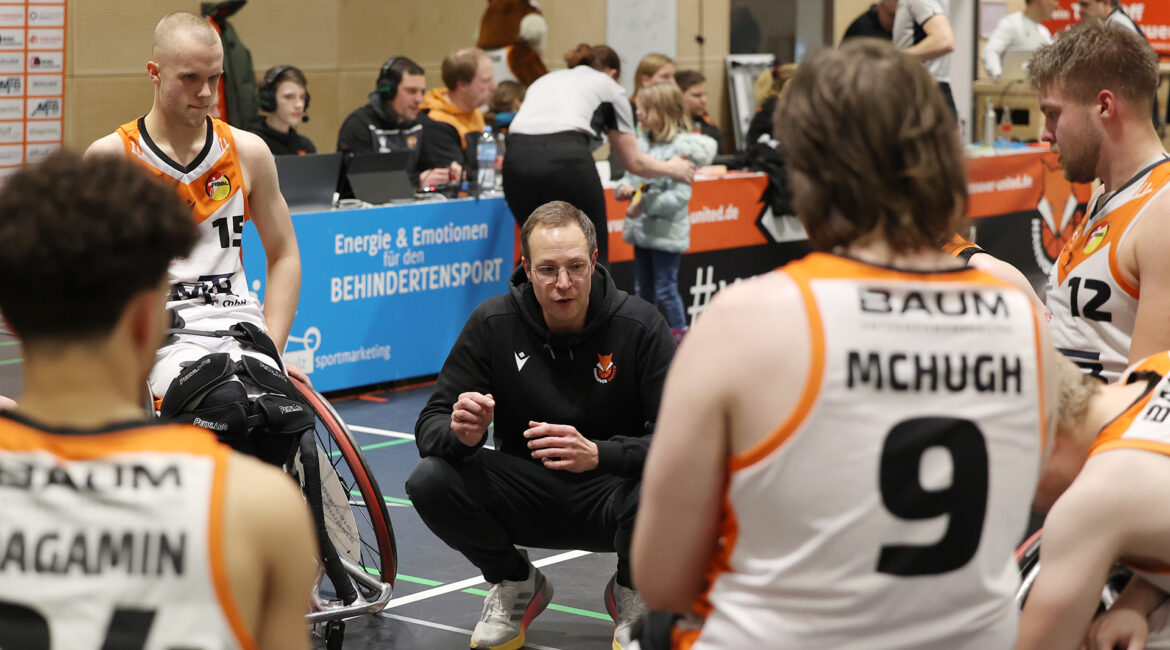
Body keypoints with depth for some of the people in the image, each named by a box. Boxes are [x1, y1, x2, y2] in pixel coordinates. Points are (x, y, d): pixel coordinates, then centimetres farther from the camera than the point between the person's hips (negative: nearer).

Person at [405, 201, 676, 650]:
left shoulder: (639, 326, -15)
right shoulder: (493, 323, -9)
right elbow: (431, 425, -8)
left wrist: (598, 454, -38)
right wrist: (461, 435, -34)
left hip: (606, 493, -2)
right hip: (526, 498, 2)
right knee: (430, 482, -24)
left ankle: (630, 593, 2)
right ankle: (516, 587, 7)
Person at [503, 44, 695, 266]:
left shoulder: (544, 80, 36)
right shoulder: (608, 86, 24)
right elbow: (633, 161, 27)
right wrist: (671, 168, 45)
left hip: (517, 161, 4)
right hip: (566, 160, -4)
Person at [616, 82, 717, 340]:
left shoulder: (682, 148, -16)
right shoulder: (642, 142, 5)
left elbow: (680, 195, -21)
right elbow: (631, 172, 13)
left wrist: (645, 204, -25)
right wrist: (624, 187, -10)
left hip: (666, 231, -7)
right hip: (641, 229, 7)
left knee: (665, 289, -1)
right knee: (643, 288, 17)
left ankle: (678, 334, 12)